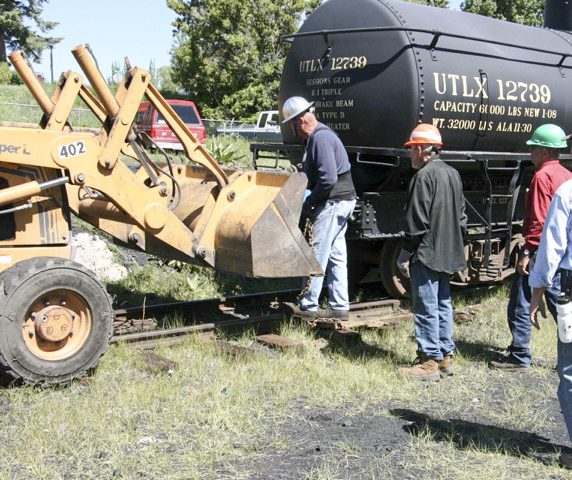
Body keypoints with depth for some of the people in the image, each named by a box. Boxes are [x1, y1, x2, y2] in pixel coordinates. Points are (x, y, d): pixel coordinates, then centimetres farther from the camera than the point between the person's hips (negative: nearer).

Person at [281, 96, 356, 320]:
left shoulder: (321, 138, -18)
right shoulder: (318, 136, 16)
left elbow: (328, 179, -25)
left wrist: (309, 203, -14)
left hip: (334, 203, -10)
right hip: (341, 201, 10)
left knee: (318, 255, -2)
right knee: (336, 256, 12)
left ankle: (308, 305, 7)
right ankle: (340, 307, 18)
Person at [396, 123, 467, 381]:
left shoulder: (424, 176, -16)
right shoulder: (453, 174, 12)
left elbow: (417, 222, -18)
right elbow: (461, 217, 16)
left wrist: (404, 254, -12)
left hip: (426, 254, -9)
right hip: (447, 254, 9)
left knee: (426, 308, -3)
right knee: (443, 304, 16)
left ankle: (429, 362, 3)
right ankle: (445, 357, 24)